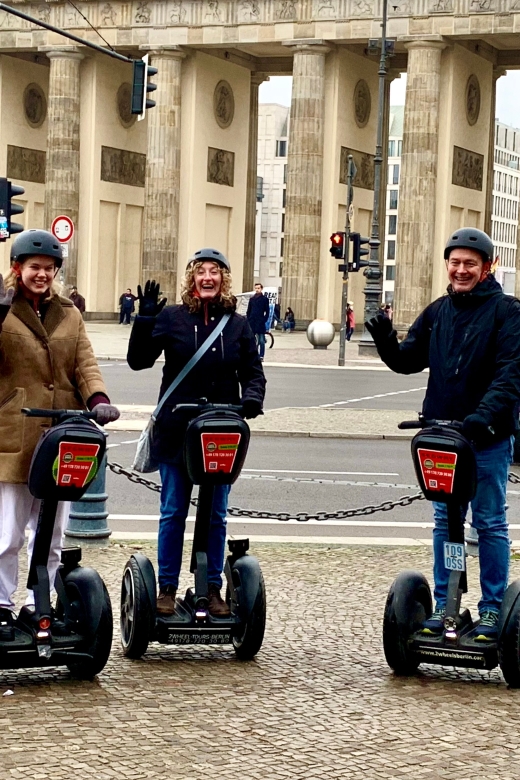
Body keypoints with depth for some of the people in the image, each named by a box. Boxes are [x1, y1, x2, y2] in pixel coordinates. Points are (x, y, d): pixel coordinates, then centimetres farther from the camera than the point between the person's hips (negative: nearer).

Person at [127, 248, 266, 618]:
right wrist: (145, 320, -18)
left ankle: (213, 588, 17)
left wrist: (252, 397, -13)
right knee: (173, 512, 5)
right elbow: (139, 360, -5)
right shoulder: (172, 317, -1)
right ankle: (167, 589, 13)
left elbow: (253, 372, 7)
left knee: (216, 515, 8)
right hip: (177, 431, -2)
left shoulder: (238, 324, 5)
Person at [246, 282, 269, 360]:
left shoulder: (265, 299, 1)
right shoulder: (252, 298, 11)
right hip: (252, 322, 4)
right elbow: (248, 311, 13)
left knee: (261, 341, -4)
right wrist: (248, 320, 5)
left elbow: (267, 312, 1)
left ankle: (261, 356, -1)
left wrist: (264, 320, -8)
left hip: (260, 323, -4)